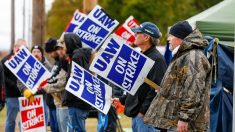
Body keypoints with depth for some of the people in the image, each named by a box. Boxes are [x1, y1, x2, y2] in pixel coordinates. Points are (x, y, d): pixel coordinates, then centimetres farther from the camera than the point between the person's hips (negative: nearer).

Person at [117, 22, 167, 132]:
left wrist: (143, 111, -21)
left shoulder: (156, 59, -14)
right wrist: (122, 100, 18)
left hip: (146, 115, -10)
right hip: (136, 114, 10)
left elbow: (156, 89, -20)